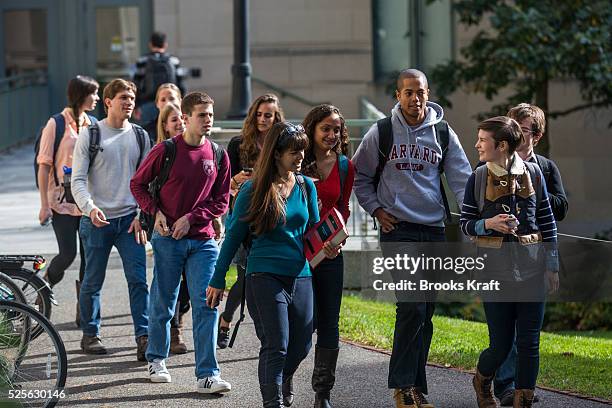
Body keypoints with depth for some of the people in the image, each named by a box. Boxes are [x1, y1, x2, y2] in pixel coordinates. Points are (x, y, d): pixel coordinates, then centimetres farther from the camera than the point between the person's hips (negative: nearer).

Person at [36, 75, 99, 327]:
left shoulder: (93, 124, 9)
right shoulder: (57, 124, -5)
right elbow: (44, 165, -5)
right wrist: (45, 204, -9)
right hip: (63, 201, -4)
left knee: (89, 257, 1)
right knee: (68, 254, -8)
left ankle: (84, 312, 9)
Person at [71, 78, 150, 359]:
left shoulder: (140, 136, 8)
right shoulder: (90, 134, -2)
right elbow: (77, 179, -6)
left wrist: (142, 217, -1)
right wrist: (90, 208, -23)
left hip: (130, 220, 2)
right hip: (97, 220, -2)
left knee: (138, 279, -7)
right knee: (93, 281, 7)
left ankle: (143, 337, -7)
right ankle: (90, 334, 20)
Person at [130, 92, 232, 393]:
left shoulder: (218, 155, 2)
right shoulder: (166, 150, -6)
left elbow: (221, 200, 5)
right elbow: (138, 183, 4)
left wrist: (192, 217, -9)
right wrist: (155, 212, -9)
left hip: (203, 240, 2)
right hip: (168, 238, -2)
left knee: (206, 306, -7)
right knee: (163, 303, 8)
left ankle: (207, 375, -8)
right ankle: (156, 360, 29)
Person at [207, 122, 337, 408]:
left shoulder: (306, 186, 9)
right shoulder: (253, 190, -4)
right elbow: (234, 236, 1)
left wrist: (326, 247, -5)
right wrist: (218, 279, 2)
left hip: (300, 276, 5)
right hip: (265, 276, -5)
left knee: (300, 347, 9)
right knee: (276, 347, -11)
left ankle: (274, 384, 37)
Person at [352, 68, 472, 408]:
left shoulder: (443, 134, 7)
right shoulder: (381, 133, 0)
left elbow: (462, 179, 4)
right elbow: (359, 175, 11)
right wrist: (376, 209, 1)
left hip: (434, 230, 4)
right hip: (397, 230, -4)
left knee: (424, 312, 7)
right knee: (412, 306, -15)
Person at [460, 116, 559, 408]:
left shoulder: (532, 173, 1)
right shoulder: (478, 178, 0)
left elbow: (547, 220, 7)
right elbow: (465, 224, 5)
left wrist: (552, 265, 6)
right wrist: (488, 224, -16)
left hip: (530, 267, 1)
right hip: (495, 269, -1)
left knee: (529, 341, 0)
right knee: (501, 344, 2)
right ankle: (482, 380, 33)